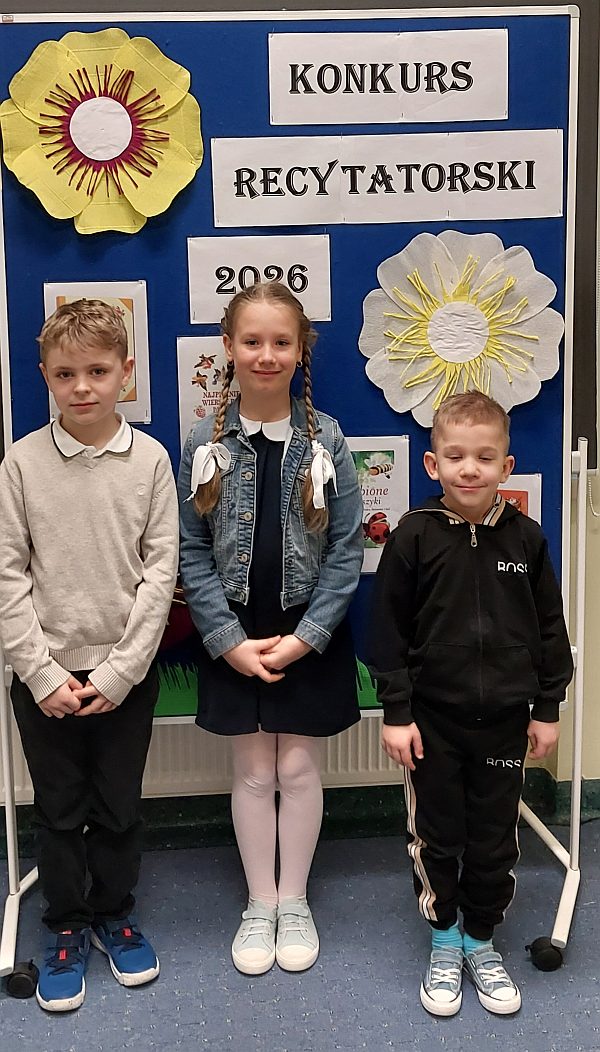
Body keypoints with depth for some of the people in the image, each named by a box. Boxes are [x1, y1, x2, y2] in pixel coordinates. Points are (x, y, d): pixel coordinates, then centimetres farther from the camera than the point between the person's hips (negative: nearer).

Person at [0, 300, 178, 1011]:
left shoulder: (150, 460, -5)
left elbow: (160, 569, -6)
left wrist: (118, 672, -10)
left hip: (126, 670, 0)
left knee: (119, 806, 14)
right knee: (58, 809, 12)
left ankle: (114, 913, 37)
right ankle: (66, 928, 33)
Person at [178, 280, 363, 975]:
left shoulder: (326, 440, -6)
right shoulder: (205, 441, -5)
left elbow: (346, 549, -6)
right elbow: (191, 552, -4)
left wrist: (306, 636, -12)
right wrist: (229, 640, -11)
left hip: (309, 634, 0)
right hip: (233, 636, 1)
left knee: (299, 767, 10)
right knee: (252, 771, 11)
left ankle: (294, 901, 29)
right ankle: (259, 904, 28)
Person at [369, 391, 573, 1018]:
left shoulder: (525, 538, -4)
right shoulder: (414, 536, -10)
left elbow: (550, 627, 4)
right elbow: (389, 630, -7)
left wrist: (547, 708, 5)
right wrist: (396, 713, -7)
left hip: (504, 719, 2)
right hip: (433, 718, -1)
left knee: (495, 837, 13)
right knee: (435, 835, 12)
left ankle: (480, 938, 35)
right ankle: (444, 941, 33)